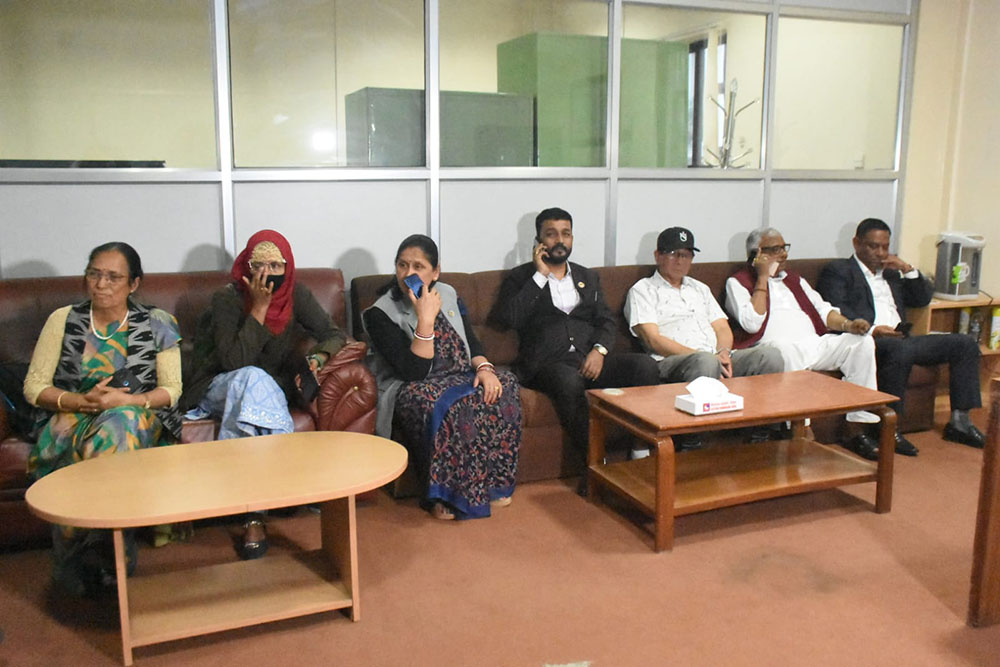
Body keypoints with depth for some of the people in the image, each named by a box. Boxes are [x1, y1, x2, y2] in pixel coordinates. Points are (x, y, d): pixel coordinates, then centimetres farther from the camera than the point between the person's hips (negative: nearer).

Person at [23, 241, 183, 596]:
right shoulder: (63, 320, 8)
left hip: (136, 413, -1)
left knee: (114, 433, -37)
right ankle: (75, 567, -19)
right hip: (72, 414, 1)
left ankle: (96, 561, -23)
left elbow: (171, 390, 3)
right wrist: (82, 401, -13)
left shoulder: (157, 324, 5)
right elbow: (34, 386, 5)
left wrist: (125, 400, -15)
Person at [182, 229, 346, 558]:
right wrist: (259, 307, -27)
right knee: (253, 378, -36)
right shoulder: (228, 298, -14)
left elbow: (334, 335, -1)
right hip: (221, 389, -2)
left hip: (273, 388, 2)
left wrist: (316, 359, -23)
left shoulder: (296, 295, -3)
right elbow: (235, 362, -24)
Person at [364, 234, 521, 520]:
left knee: (504, 385, -22)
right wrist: (425, 319, -25)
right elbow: (414, 372, -19)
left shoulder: (448, 294, 9)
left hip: (461, 378, 6)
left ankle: (492, 484, -11)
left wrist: (484, 367, -11)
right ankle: (444, 494, -19)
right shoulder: (380, 314, -10)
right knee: (449, 405, -38)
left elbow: (472, 341, 11)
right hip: (412, 388, -6)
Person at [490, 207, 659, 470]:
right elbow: (506, 319, -6)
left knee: (644, 365, -23)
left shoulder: (589, 278, 25)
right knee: (570, 381, -39)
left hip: (589, 359, 4)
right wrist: (540, 275, -4)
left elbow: (607, 321, 16)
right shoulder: (520, 277, 12)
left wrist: (599, 350, -7)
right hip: (546, 362, -4)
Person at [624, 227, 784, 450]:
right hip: (671, 363, -6)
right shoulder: (643, 290, 9)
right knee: (706, 362, -40)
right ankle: (688, 444, -31)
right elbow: (654, 340, -4)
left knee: (769, 355, -19)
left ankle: (760, 437, -16)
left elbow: (723, 329, 22)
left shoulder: (700, 289, 30)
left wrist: (723, 353, -3)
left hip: (717, 359, 6)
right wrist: (701, 355, -14)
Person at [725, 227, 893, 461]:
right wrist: (763, 278, -3)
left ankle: (860, 423, -12)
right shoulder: (738, 282, 8)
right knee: (786, 351, -40)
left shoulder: (794, 279, 29)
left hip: (814, 345, 7)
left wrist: (848, 324, 1)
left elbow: (822, 310, 23)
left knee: (862, 341, -15)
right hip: (776, 350, -6)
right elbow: (752, 324, -8)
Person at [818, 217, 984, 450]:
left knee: (965, 343, -4)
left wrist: (907, 269, 11)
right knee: (901, 350, -38)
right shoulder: (838, 270, 8)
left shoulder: (891, 273, 31)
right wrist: (872, 329, -23)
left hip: (900, 339, 8)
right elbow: (836, 311, -9)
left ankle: (959, 420, -5)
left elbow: (923, 299, 26)